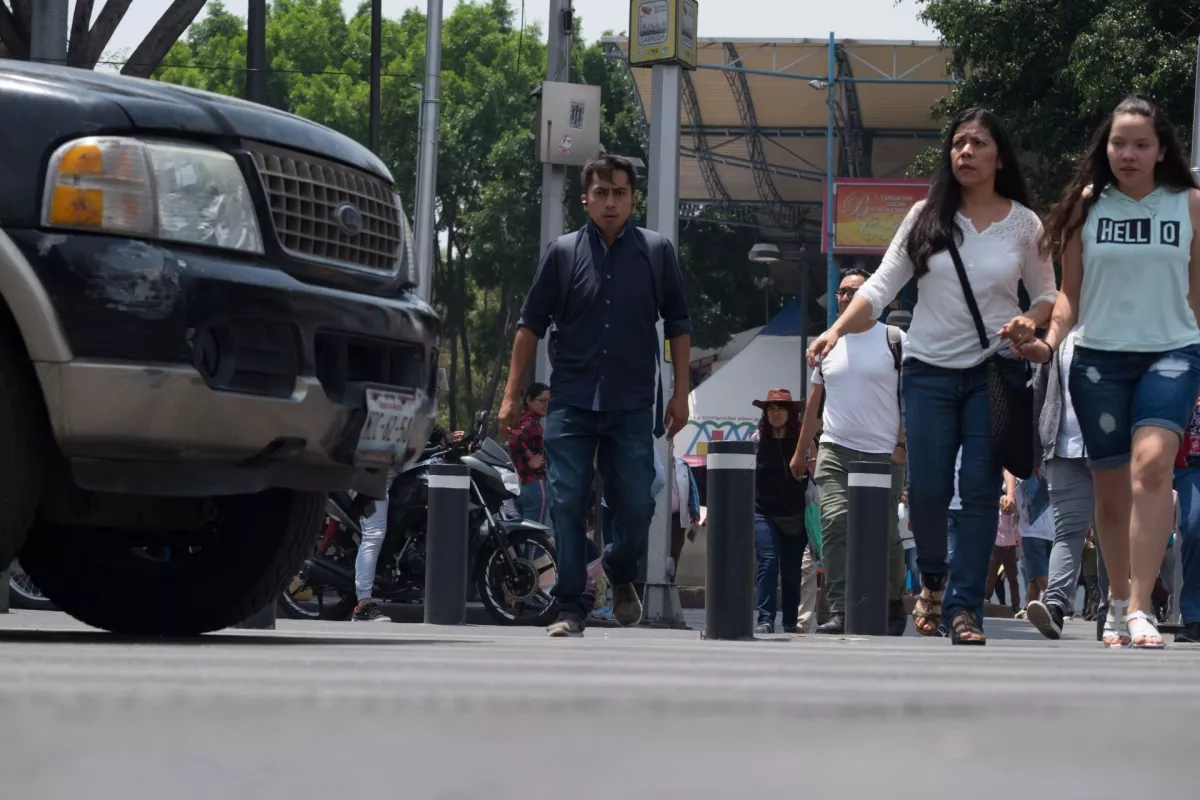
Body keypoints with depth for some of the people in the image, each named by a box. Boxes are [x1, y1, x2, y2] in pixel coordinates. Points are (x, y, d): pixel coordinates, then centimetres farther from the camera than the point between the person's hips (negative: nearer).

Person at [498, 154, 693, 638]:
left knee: (635, 507, 1)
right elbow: (531, 325, 7)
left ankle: (621, 576, 30)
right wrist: (512, 395, 3)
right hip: (571, 403, 0)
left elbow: (678, 325, 10)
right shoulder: (562, 253, 4)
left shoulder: (656, 252, 5)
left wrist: (680, 394, 4)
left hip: (633, 406, 0)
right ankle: (571, 607, 3)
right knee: (567, 505, -4)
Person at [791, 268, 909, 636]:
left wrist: (902, 443, -9)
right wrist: (801, 450, 19)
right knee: (835, 523, -16)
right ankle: (839, 612, -20)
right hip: (835, 452, 2)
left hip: (884, 454, -2)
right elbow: (814, 401, 21)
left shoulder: (894, 339, 3)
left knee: (885, 535, 2)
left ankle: (894, 606, 23)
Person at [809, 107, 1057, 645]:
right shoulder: (927, 218, 3)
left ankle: (963, 606, -3)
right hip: (929, 370, 1)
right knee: (926, 490, -2)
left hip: (994, 371, 0)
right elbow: (881, 286, -1)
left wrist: (1031, 322, -11)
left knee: (980, 490, -7)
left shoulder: (1024, 224, 3)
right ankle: (932, 581, 25)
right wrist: (837, 329, -14)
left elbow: (1046, 293, 11)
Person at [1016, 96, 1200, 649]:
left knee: (1152, 463, -24)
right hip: (1100, 358, 2)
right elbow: (1071, 291, 9)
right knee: (1111, 487, 7)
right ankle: (1118, 602, 25)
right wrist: (1050, 340, -8)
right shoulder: (1087, 204, 4)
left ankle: (1140, 608, -27)